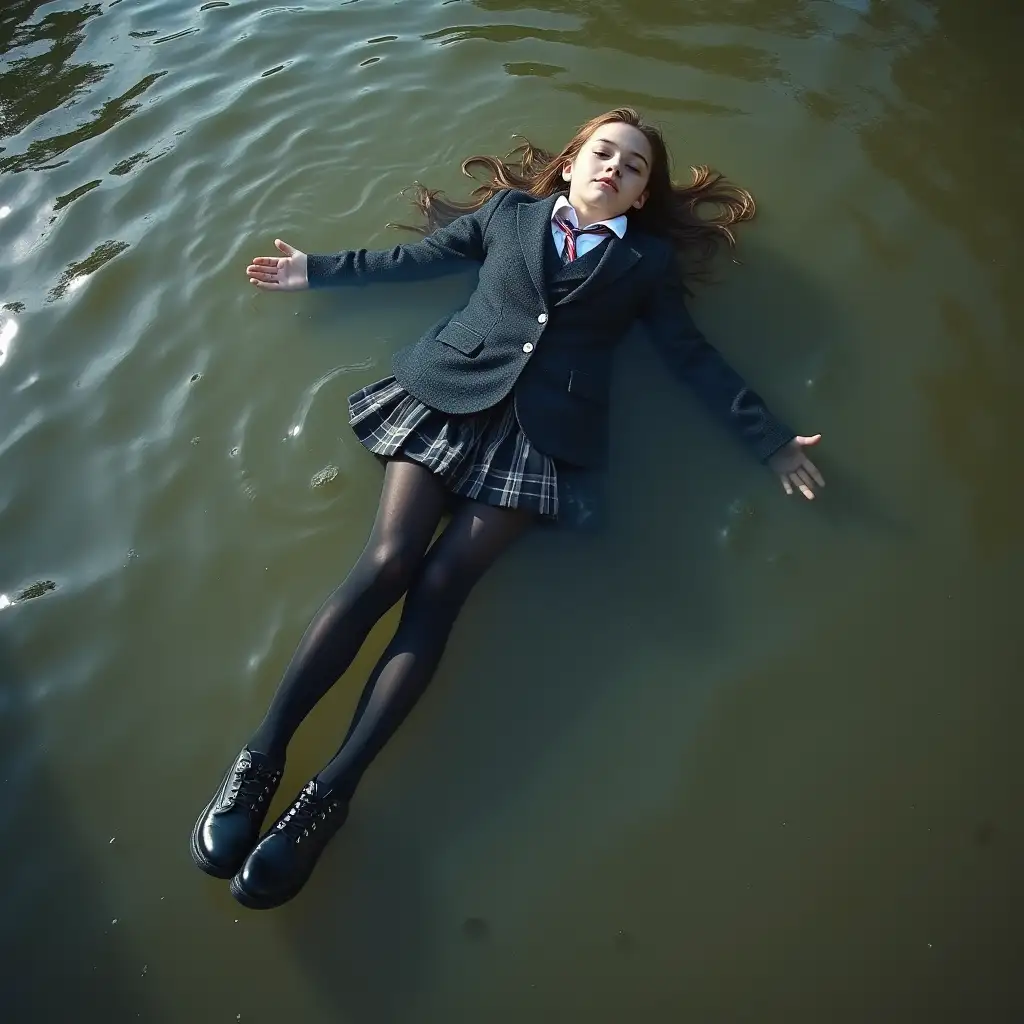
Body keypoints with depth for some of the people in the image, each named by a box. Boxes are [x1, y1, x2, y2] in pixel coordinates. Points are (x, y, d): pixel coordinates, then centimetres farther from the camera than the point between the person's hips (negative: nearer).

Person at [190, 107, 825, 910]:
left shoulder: (649, 261, 21)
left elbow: (694, 356, 16)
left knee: (439, 588, -17)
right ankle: (262, 755, -13)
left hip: (545, 429, -1)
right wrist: (317, 271, 28)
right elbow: (416, 258, 27)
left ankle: (330, 795, -17)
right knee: (387, 561, -17)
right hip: (450, 394, 2)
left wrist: (772, 439, 8)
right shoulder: (508, 211, 24)